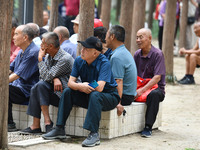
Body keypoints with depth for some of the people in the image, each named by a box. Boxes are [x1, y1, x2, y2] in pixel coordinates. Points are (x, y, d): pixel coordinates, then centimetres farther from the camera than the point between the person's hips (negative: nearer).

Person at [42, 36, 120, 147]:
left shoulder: (104, 63, -23)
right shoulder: (79, 61, -3)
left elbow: (99, 88, -32)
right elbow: (70, 82, -6)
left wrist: (81, 86, -14)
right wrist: (80, 86, -30)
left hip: (109, 96, -6)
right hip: (88, 96, 6)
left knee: (94, 95, -36)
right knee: (67, 92, -10)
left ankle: (94, 134, -39)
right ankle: (60, 129, -7)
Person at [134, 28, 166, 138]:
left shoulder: (157, 54, -10)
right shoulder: (137, 54, 8)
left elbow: (157, 77, -18)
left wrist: (142, 90, -28)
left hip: (155, 87, -5)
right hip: (140, 86, 5)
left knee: (154, 94, -39)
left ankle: (148, 127, -33)